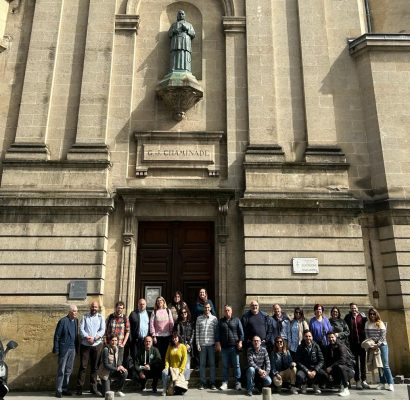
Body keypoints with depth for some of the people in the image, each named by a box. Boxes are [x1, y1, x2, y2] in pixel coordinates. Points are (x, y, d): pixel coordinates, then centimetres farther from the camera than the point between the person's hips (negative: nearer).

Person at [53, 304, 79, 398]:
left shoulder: (76, 320, 7)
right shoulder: (63, 321, -11)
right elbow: (57, 336, -9)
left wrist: (77, 347, 6)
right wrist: (56, 349, -11)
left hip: (73, 349, 6)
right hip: (64, 348, -6)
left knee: (68, 370, 12)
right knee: (61, 370, 2)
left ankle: (65, 388, 22)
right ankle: (58, 390, 12)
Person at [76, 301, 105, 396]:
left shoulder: (101, 317, 6)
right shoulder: (85, 317, 7)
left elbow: (102, 330, -3)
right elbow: (81, 329, -3)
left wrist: (94, 338, -16)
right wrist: (87, 337, -18)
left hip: (97, 345, 1)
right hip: (85, 344, -1)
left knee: (95, 367, 7)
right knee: (83, 366, 1)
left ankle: (93, 387, 16)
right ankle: (79, 387, 9)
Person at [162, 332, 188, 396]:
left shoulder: (183, 347, -4)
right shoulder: (170, 346, 6)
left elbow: (184, 359, -8)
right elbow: (167, 358, 4)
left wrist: (180, 369, -15)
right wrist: (167, 367, -11)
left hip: (179, 369, -2)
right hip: (171, 368, 2)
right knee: (164, 372, -32)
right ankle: (164, 390, -22)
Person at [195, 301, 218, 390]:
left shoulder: (214, 318, 4)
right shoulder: (199, 318, 6)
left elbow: (217, 332, 4)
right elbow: (197, 332, 5)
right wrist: (198, 344, -1)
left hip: (211, 344, 0)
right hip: (202, 344, 1)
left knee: (212, 364, 3)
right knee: (202, 364, 4)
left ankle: (212, 383, 10)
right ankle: (202, 383, 11)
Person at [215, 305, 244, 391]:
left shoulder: (236, 320, 6)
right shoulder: (221, 321, 11)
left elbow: (241, 332, 3)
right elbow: (218, 333, 8)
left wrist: (240, 342, -5)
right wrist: (218, 343, 0)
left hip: (234, 346, -2)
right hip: (224, 347, 2)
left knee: (236, 365, 2)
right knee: (225, 365, 6)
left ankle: (238, 383, 10)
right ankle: (224, 383, 14)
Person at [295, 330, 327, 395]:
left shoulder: (316, 346, 0)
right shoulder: (300, 347, -4)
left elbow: (321, 360, -3)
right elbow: (299, 362, -7)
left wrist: (315, 371, -17)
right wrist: (307, 371, -19)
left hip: (315, 368, 2)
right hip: (304, 369, -2)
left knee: (324, 375, -29)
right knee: (299, 375, -34)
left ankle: (316, 385, 6)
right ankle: (304, 385, 4)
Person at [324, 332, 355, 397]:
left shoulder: (341, 345, -16)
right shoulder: (328, 348, 4)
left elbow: (342, 360, -29)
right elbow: (326, 362, 2)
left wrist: (331, 367, -29)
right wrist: (329, 373, -13)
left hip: (349, 369, -7)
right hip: (335, 370, 7)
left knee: (340, 366, -36)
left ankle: (346, 389, -21)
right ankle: (342, 384, 15)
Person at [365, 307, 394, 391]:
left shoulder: (380, 323, -1)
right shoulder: (367, 324, 7)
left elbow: (383, 336, -7)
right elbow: (367, 335, 4)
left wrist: (378, 344, -15)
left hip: (382, 345, -3)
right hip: (373, 346, 3)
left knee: (385, 365, -8)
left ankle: (390, 383, -7)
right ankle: (382, 383, 10)